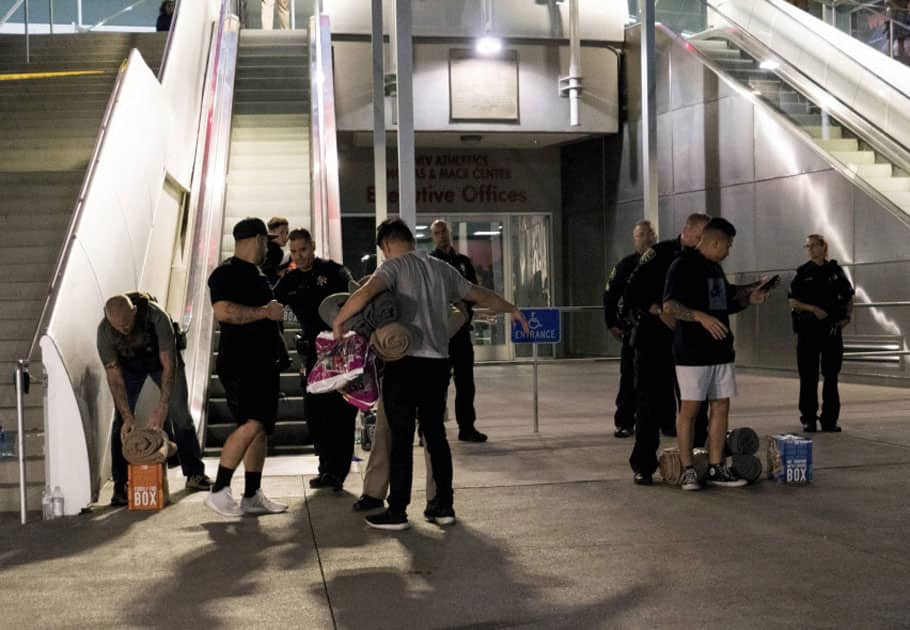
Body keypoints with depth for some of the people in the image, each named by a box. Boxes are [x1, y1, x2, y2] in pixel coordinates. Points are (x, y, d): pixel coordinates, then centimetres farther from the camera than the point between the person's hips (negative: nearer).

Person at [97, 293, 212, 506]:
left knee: (180, 414, -3)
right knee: (121, 421, -10)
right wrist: (128, 416, -33)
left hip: (161, 358, -1)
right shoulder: (104, 331, -32)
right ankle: (121, 486, -5)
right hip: (129, 365, 1)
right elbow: (115, 378, -26)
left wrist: (162, 405, -41)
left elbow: (169, 365, -35)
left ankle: (195, 474, 10)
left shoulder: (157, 316, -39)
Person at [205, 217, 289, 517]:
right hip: (239, 364, -9)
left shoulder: (256, 274, 21)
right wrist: (265, 311, -17)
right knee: (251, 424, -21)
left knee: (261, 429, 8)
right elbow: (223, 312, -24)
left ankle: (252, 496, 13)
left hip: (264, 363, 9)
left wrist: (279, 348, 23)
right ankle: (219, 491, -14)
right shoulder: (226, 273, -8)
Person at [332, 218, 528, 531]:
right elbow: (480, 295, 24)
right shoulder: (442, 268, 13)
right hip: (438, 364, 6)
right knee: (435, 434, 14)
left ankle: (397, 511, 5)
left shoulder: (394, 266, -4)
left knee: (401, 438, 0)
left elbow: (364, 294, -23)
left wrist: (338, 321, -8)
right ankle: (443, 505, 19)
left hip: (405, 363, -5)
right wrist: (512, 309, 40)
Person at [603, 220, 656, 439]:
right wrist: (612, 324, 0)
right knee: (629, 379, 0)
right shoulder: (625, 266, 3)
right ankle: (625, 423, 7)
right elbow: (610, 295, 6)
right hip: (633, 329, -1)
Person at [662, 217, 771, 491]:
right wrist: (701, 317, -29)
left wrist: (748, 298, 13)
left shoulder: (715, 267, 18)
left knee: (721, 407, 7)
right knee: (690, 409, -2)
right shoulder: (683, 265, -9)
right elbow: (669, 306, -17)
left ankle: (716, 468, 13)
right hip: (692, 352, -8)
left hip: (721, 350, 8)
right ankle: (687, 470, 5)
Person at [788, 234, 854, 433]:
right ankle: (808, 418, 7)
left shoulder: (835, 271, 6)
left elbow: (849, 297, 15)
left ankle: (830, 419, 9)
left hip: (832, 329, 1)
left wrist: (848, 315, -1)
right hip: (808, 328, -1)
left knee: (831, 375, 3)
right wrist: (814, 309, -15)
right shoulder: (803, 273, 4)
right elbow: (793, 302, -1)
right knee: (809, 376, 0)